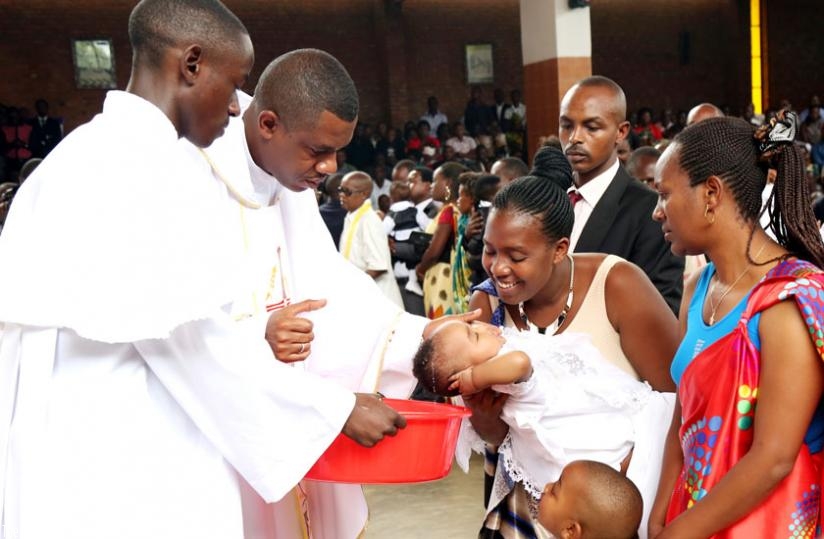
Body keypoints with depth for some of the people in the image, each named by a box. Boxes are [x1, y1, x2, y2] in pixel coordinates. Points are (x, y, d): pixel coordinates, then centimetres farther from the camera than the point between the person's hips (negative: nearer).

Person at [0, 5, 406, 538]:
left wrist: (259, 336, 12)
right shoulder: (154, 169, -17)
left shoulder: (75, 159, 11)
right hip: (135, 486, -9)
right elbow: (195, 343, -17)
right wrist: (340, 408, -8)